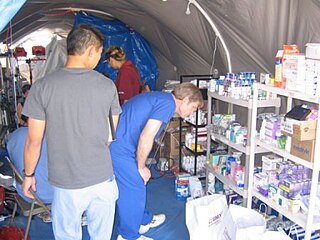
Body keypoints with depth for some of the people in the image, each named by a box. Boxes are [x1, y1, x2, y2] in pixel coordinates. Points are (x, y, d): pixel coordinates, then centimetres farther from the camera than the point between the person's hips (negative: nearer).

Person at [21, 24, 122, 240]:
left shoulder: (43, 87, -11)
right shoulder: (107, 85, -6)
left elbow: (34, 142, -7)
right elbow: (113, 134, 5)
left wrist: (28, 175, 9)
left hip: (67, 184, -1)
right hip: (103, 179, 2)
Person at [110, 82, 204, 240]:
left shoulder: (158, 97, 18)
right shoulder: (168, 103, -12)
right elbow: (146, 137, -22)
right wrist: (141, 167, -8)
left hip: (114, 143, 10)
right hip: (119, 149, -10)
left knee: (136, 185, 22)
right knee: (134, 190, 3)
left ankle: (143, 221, 40)